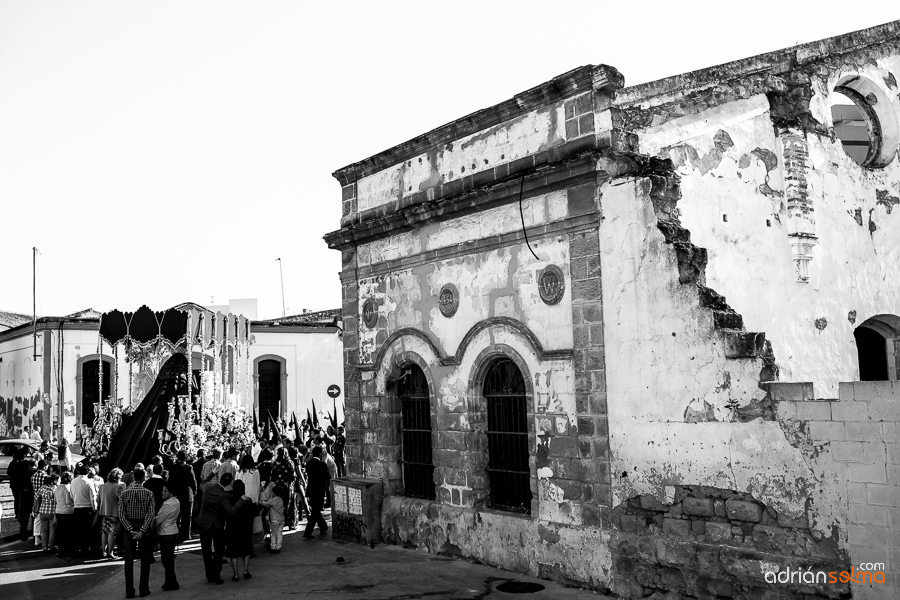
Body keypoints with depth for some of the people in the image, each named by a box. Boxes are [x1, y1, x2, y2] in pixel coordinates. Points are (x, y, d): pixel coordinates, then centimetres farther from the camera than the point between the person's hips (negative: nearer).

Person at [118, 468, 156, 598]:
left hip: (128, 528, 1)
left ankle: (129, 591, 7)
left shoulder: (124, 493, -3)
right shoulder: (148, 493, -7)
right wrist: (142, 531, -14)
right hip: (144, 527, -1)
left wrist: (131, 530, -9)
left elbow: (121, 515, -8)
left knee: (129, 560, 6)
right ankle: (144, 589, 9)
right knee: (144, 559, 9)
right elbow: (150, 514, -14)